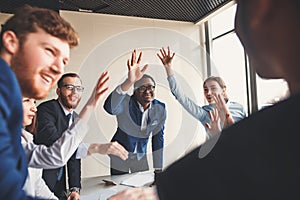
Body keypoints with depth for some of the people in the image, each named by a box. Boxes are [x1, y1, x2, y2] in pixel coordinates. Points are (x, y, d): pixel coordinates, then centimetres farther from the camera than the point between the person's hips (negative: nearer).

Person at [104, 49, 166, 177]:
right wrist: (129, 81, -59)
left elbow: (158, 138, -1)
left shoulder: (160, 109, -9)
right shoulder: (126, 103, -23)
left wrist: (158, 169, 0)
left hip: (141, 156, 4)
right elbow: (109, 107, -47)